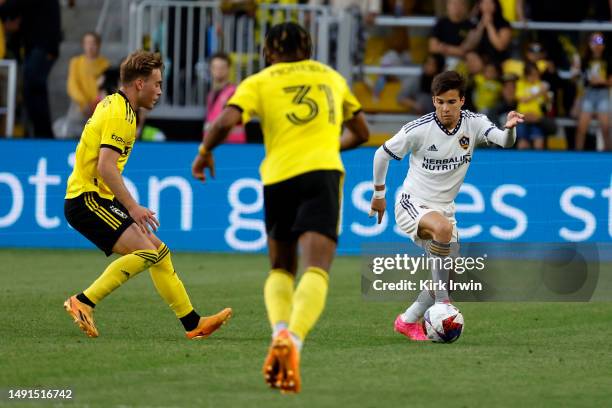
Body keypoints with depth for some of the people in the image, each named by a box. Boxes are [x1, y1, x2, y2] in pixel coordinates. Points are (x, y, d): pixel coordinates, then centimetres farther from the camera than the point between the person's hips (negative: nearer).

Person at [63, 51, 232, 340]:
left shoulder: (112, 105, 16)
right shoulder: (120, 115, -15)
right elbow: (105, 167, -25)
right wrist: (132, 207, -26)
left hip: (96, 199, 11)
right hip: (88, 200, -11)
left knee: (158, 251, 11)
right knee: (146, 252, -22)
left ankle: (192, 323, 14)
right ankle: (83, 303, -21)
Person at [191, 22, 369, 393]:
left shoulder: (259, 82, 13)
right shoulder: (332, 77, 23)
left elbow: (226, 122, -4)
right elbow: (361, 132, 31)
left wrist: (205, 151, 14)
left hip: (278, 177, 0)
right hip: (323, 172, 0)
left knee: (281, 269, 18)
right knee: (316, 270, -14)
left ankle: (280, 331, -9)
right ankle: (293, 339, -40)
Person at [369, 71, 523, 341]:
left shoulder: (473, 124, -9)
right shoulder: (419, 129, -16)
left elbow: (504, 141, -27)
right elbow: (382, 154, -1)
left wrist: (509, 128, -50)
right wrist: (379, 194, 6)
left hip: (444, 209, 5)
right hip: (412, 204, -5)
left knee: (448, 281, 5)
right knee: (443, 228, -37)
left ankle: (408, 321, 24)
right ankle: (441, 301, -27)